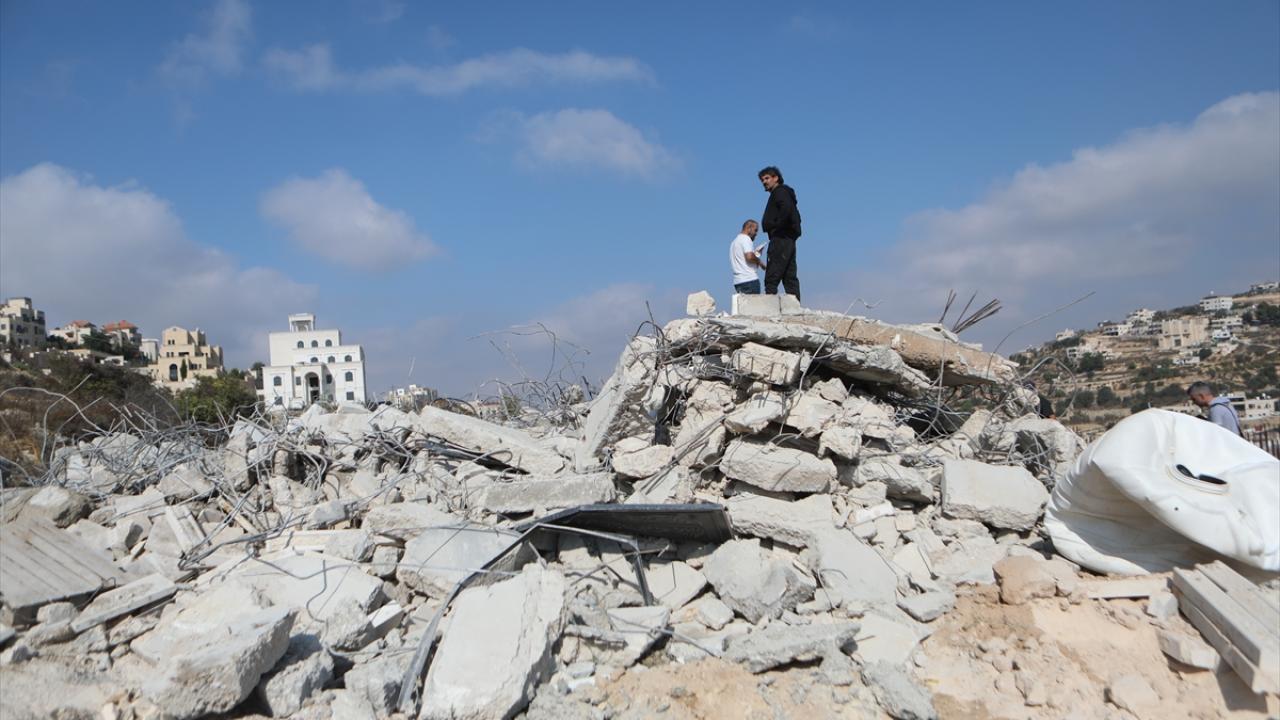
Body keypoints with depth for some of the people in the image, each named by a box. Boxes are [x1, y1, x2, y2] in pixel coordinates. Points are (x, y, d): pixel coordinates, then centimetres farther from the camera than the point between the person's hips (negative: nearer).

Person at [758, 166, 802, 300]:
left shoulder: (780, 191, -4)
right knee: (790, 278, 8)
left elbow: (787, 208, -24)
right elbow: (796, 216, 22)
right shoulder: (787, 193, 25)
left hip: (780, 239, -10)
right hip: (790, 239, 10)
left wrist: (777, 226, -17)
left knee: (771, 279, -13)